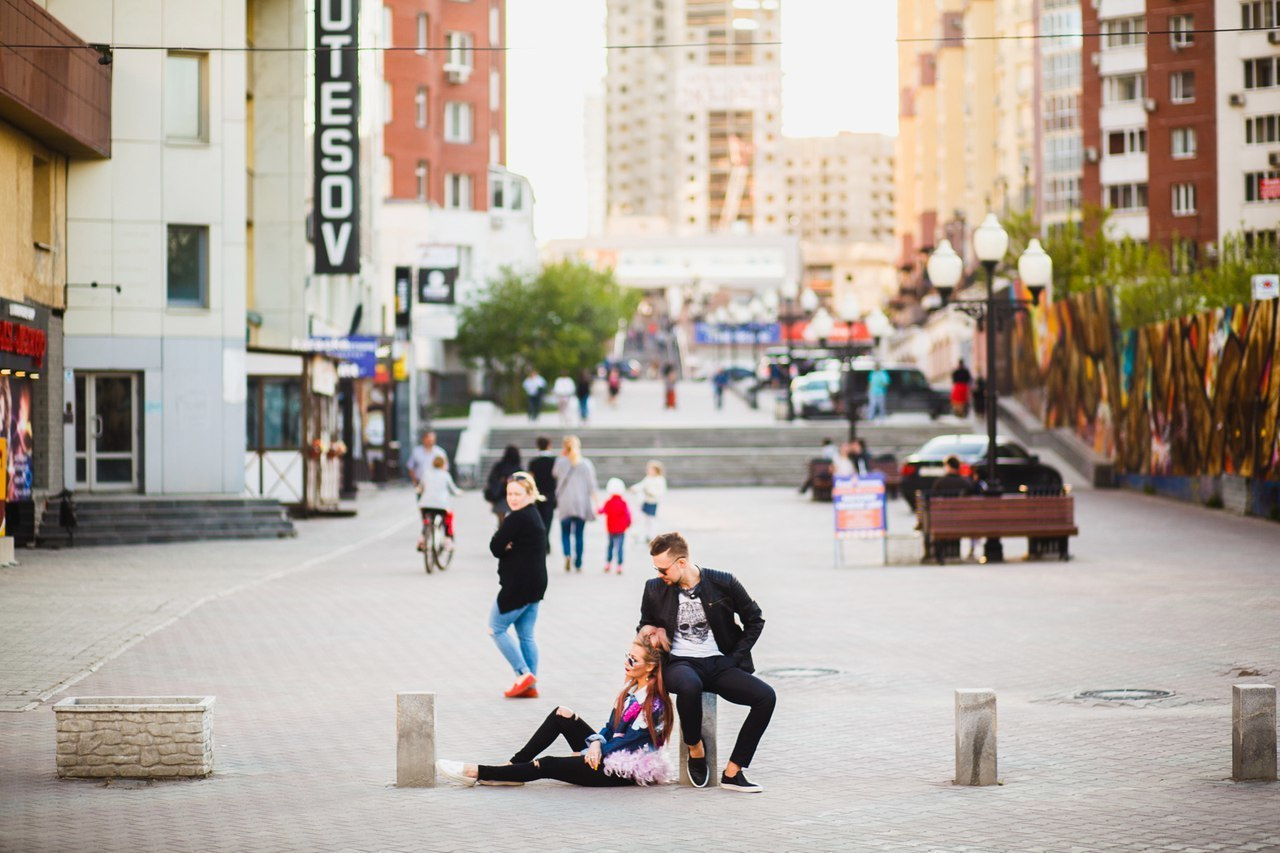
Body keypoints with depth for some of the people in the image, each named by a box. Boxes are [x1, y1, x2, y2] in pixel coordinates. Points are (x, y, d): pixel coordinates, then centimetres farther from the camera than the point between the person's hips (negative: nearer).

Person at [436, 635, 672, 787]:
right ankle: (513, 766, -4)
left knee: (547, 766, -16)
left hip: (625, 770, -9)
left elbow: (629, 742, -19)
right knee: (561, 715, -3)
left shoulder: (654, 703, -19)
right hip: (606, 755, 9)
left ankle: (478, 773, -11)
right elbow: (611, 728, 11)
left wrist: (586, 754, -14)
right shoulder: (631, 689, 9)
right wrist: (596, 744, -11)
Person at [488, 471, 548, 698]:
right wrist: (509, 547, -9)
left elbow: (496, 547, -17)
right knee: (526, 635, 12)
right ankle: (530, 686, 12)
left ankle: (524, 674, -5)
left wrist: (506, 548, 1)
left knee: (496, 628, 1)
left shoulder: (517, 518, -17)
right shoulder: (534, 516, 15)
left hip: (518, 584, -10)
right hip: (535, 583, 10)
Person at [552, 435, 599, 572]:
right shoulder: (586, 463, -2)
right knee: (579, 534, 7)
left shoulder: (561, 462, -4)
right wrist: (595, 503, 1)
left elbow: (554, 473, 17)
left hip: (565, 503, -1)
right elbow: (592, 485, -2)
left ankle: (567, 554, -15)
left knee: (565, 532, 10)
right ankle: (578, 563, 7)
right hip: (582, 504, 1)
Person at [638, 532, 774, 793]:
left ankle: (732, 772, -16)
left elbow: (754, 619, 10)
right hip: (680, 664, -1)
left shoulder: (723, 583, -2)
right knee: (689, 685, -40)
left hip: (718, 664, 2)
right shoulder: (655, 590, 2)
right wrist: (652, 630, -3)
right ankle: (695, 750, -12)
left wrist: (735, 658, 1)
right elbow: (645, 625, 22)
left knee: (766, 696, -24)